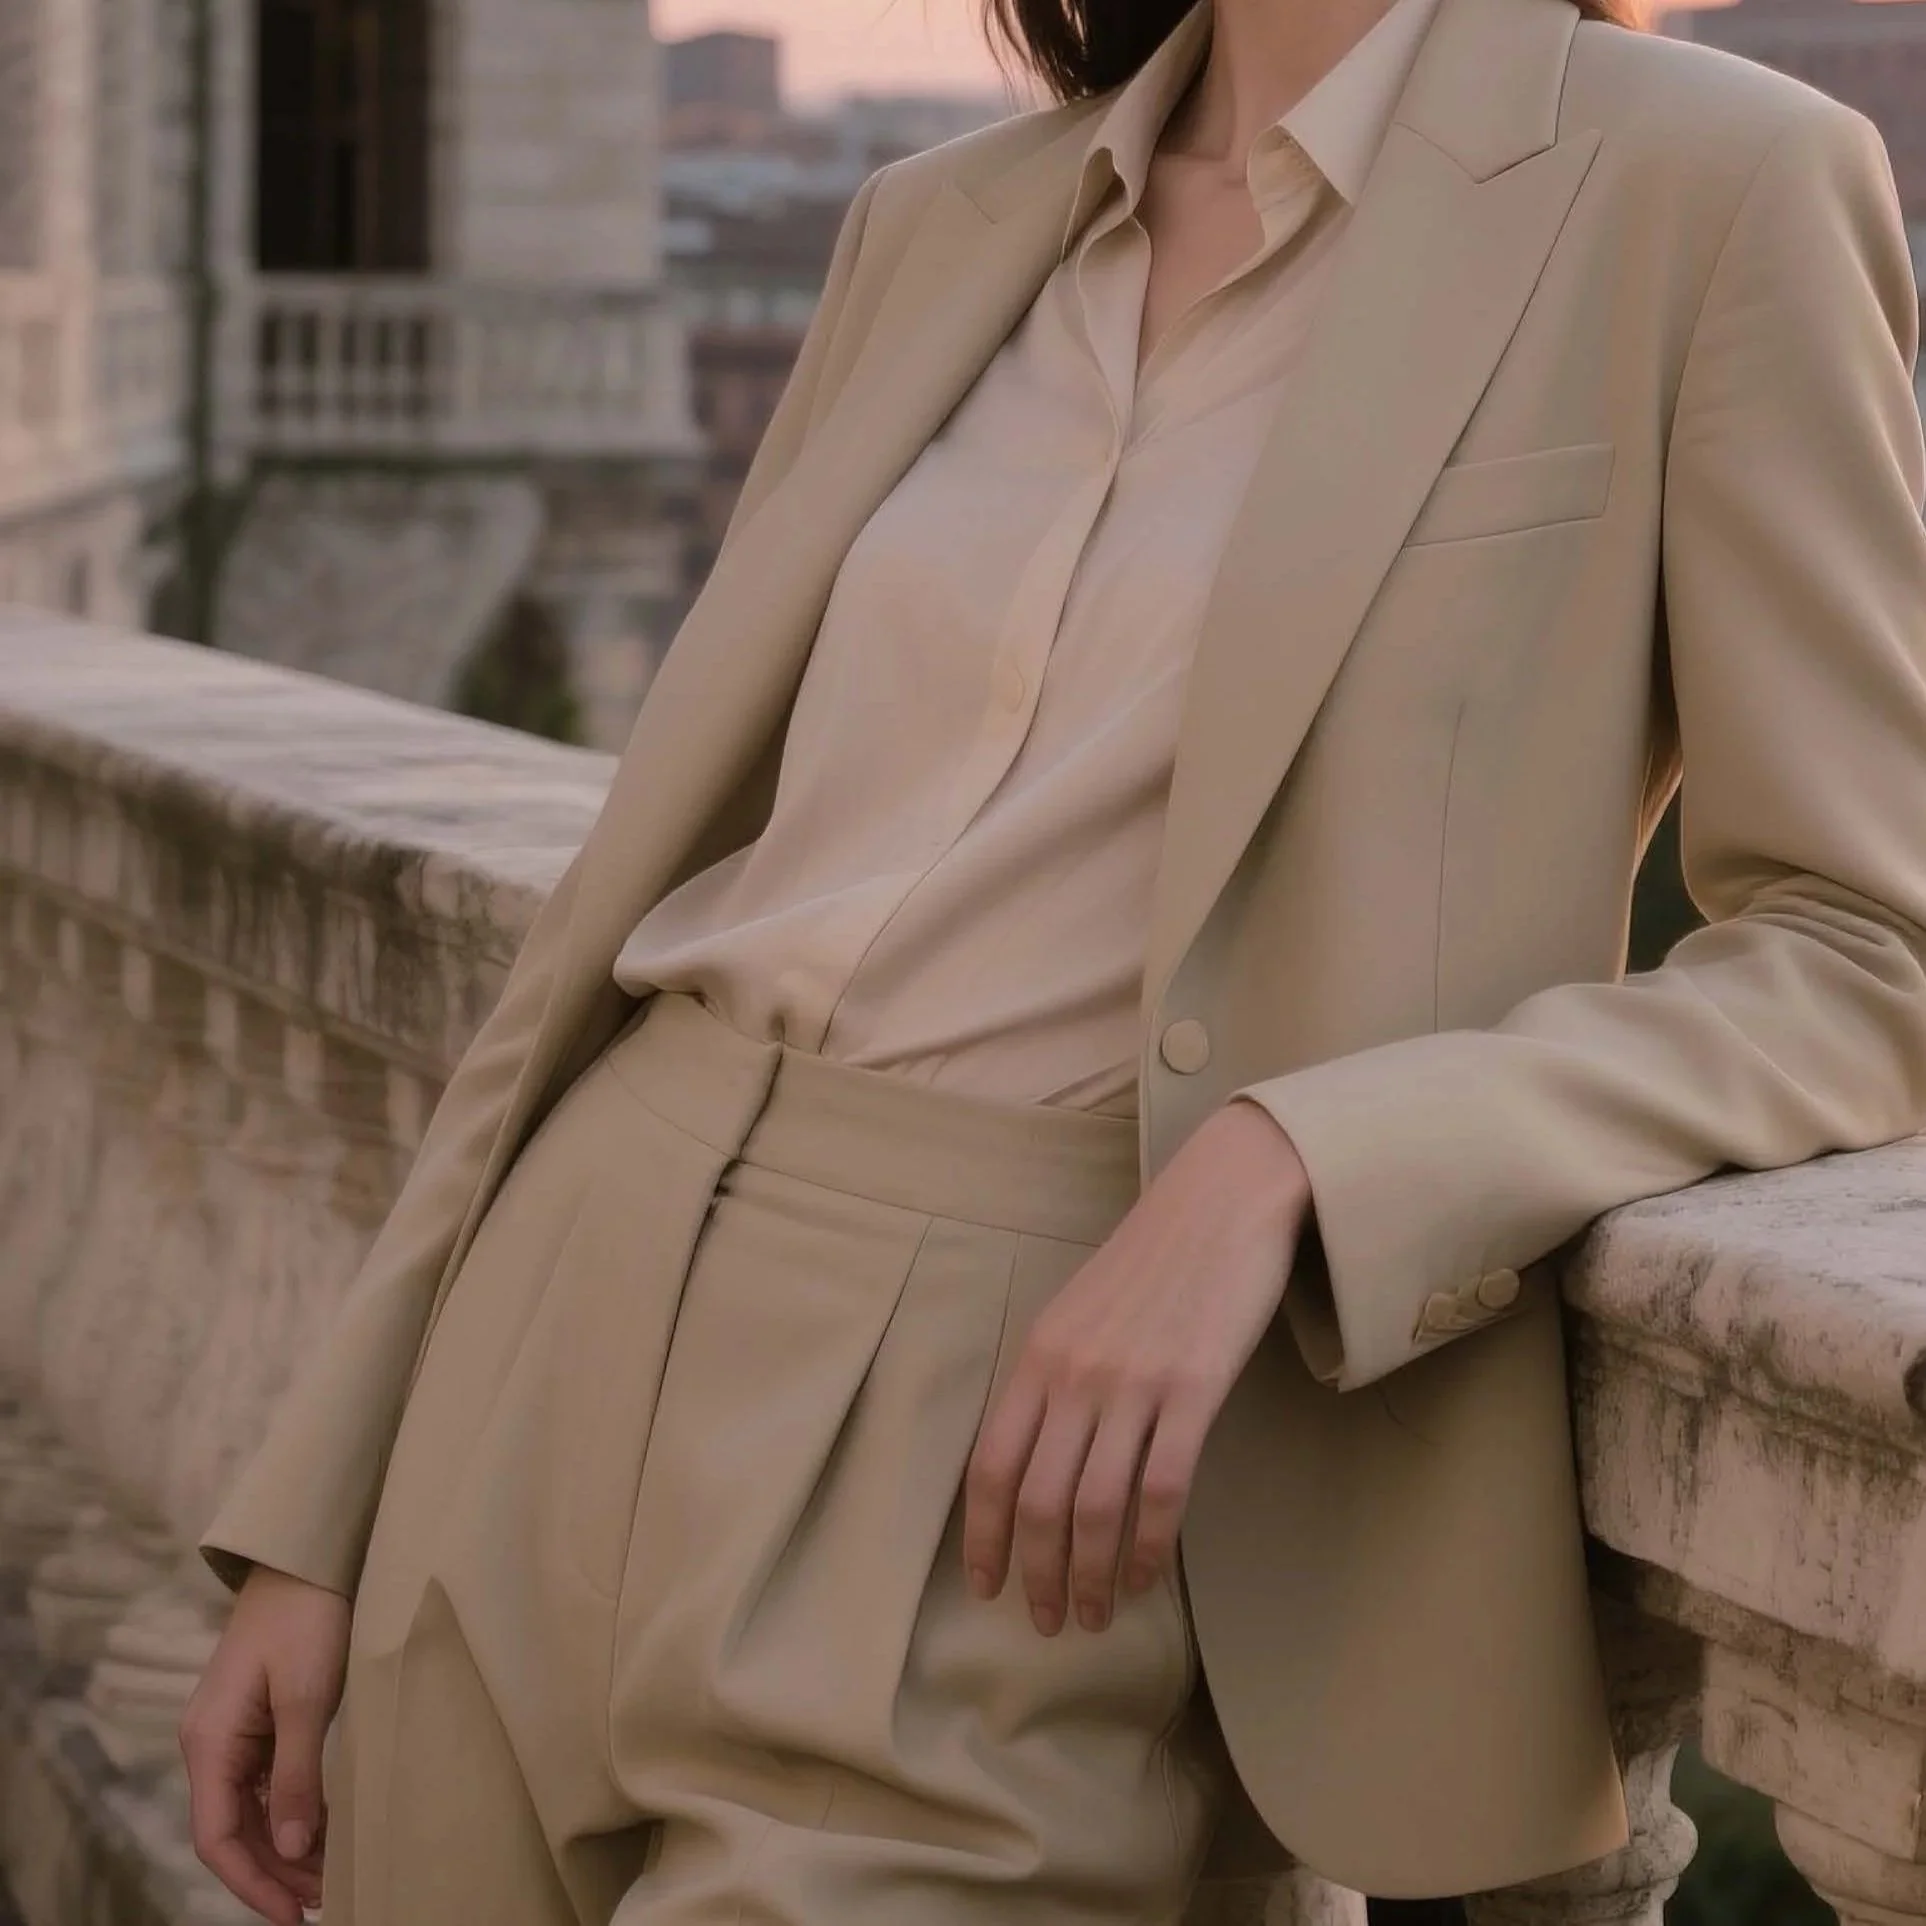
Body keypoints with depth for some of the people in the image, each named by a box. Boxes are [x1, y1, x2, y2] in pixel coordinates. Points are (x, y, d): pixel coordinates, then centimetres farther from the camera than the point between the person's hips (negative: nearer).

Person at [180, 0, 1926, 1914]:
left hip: (1037, 1448, -5)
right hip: (561, 1328, 5)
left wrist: (1276, 1167, -22)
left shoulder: (1707, 185, -3)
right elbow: (661, 864, 14)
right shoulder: (939, 226, 13)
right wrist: (314, 1522, 10)